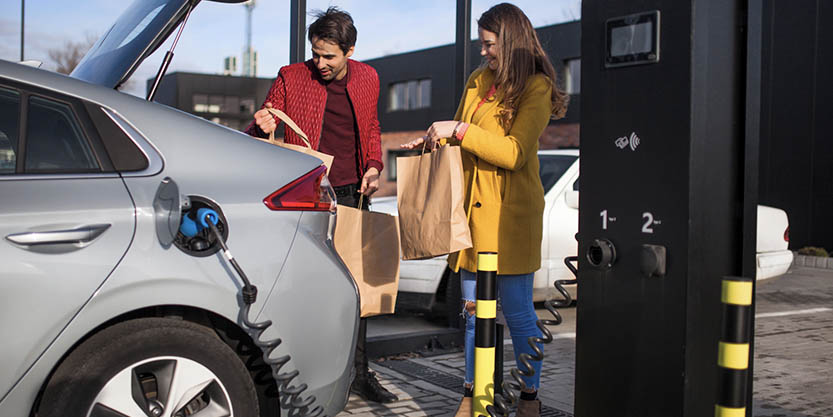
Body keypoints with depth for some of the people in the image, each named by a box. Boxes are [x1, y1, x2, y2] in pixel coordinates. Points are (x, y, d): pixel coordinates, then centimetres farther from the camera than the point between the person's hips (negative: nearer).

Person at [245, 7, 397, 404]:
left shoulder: (367, 78, 7)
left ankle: (357, 372, 21)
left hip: (351, 195, 4)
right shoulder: (291, 77, -3)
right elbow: (257, 133, 2)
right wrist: (260, 126, -21)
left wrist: (373, 166, 4)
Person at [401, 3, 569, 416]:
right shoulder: (478, 81, 14)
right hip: (472, 210, 6)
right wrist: (434, 139, 8)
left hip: (511, 214, -6)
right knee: (472, 308, 10)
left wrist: (459, 130, -19)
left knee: (517, 312, -1)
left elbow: (514, 153, -17)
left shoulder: (537, 89, -5)